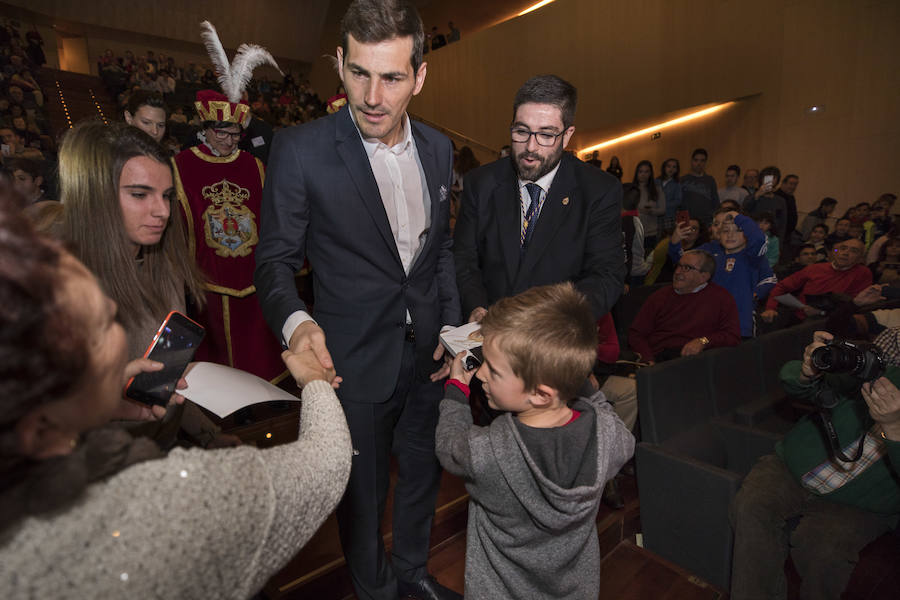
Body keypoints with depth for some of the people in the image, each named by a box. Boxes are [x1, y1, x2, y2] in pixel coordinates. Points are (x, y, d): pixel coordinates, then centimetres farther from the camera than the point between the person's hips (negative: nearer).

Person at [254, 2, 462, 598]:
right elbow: (277, 257, -8)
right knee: (363, 489, 16)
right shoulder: (299, 150, -14)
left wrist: (451, 328, 3)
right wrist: (295, 321, -28)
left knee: (423, 470, 24)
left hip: (426, 352, 5)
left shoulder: (438, 148, 1)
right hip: (356, 360, -4)